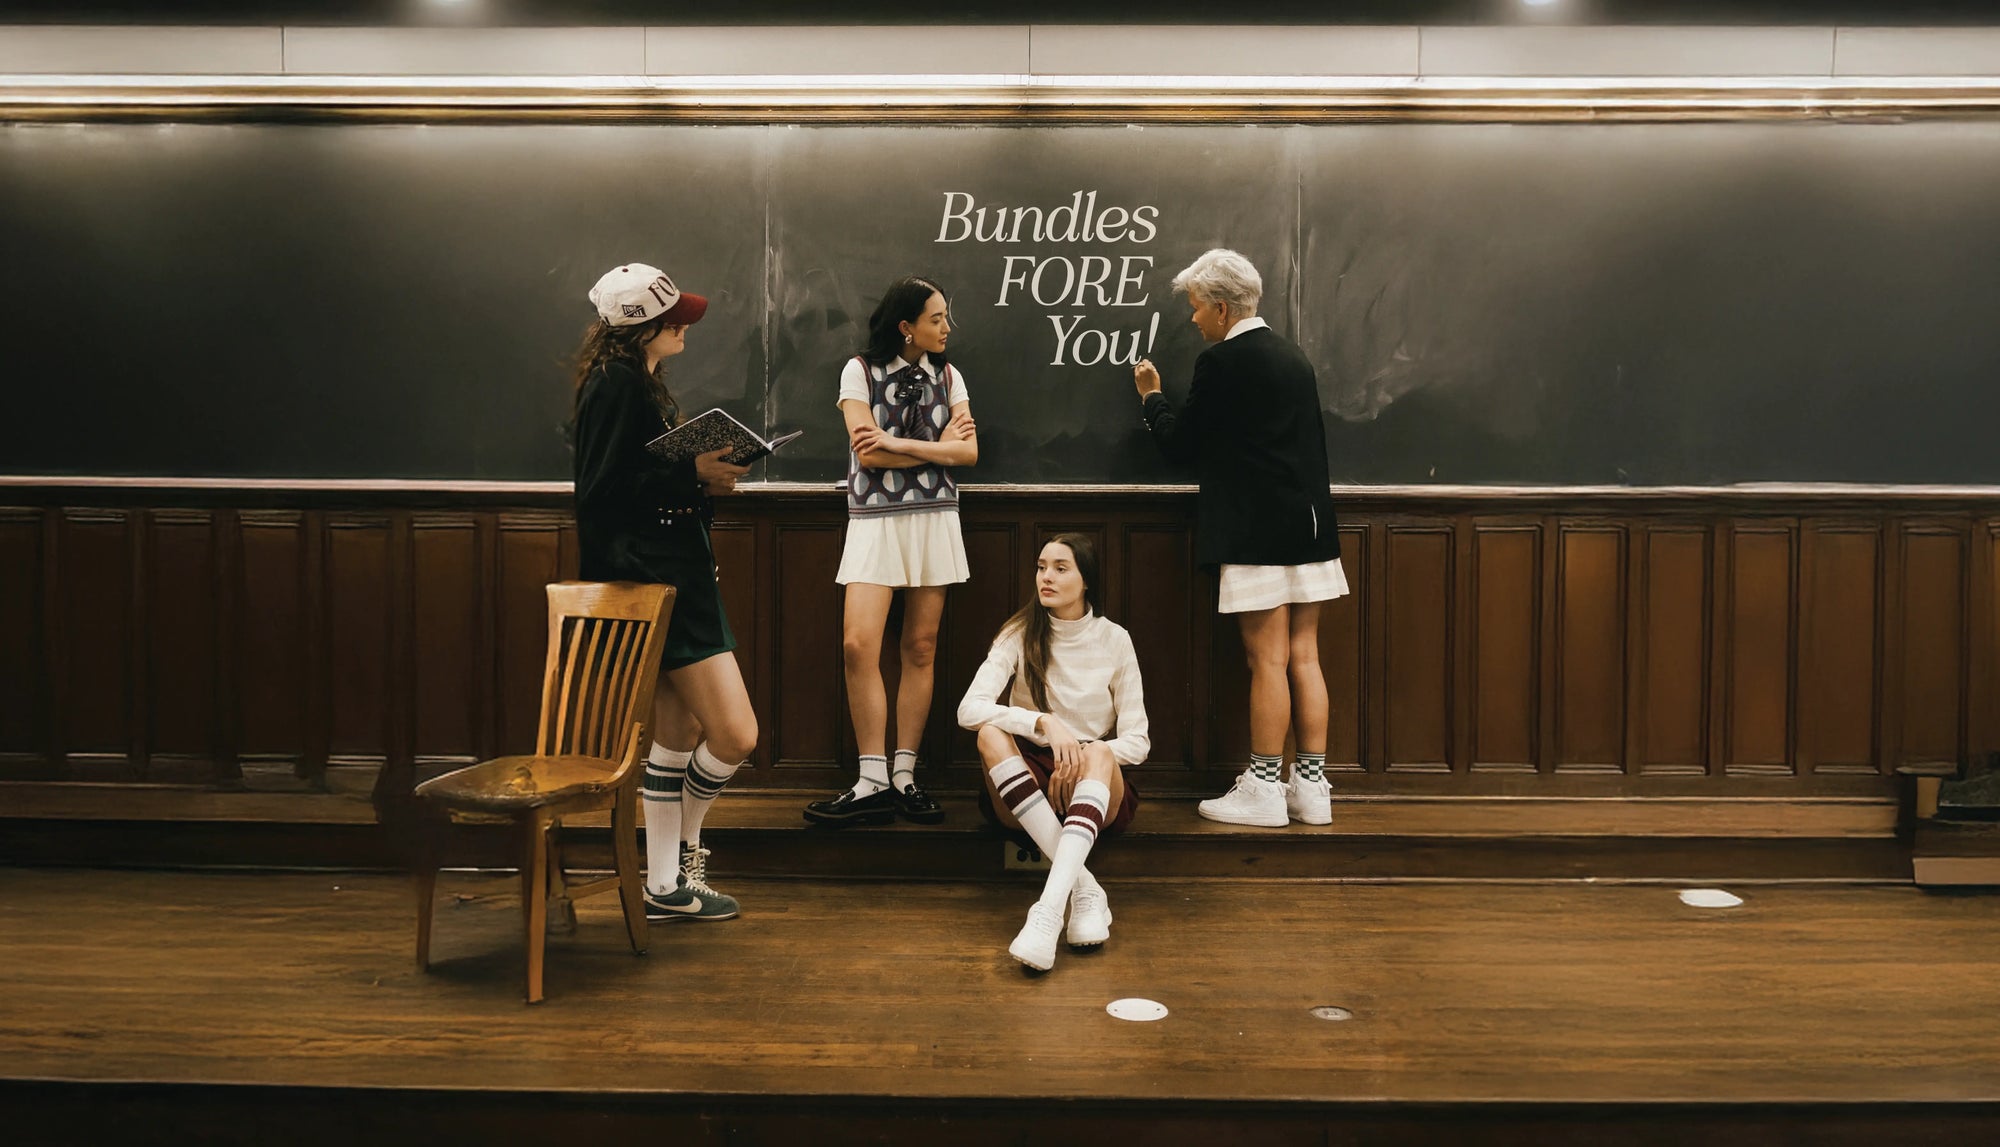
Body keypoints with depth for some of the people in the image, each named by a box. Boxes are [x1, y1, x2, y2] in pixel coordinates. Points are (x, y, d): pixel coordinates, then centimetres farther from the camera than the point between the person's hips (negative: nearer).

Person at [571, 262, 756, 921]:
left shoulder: (640, 384, 18)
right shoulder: (617, 385, -13)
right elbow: (603, 492, -18)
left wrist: (706, 471, 3)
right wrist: (693, 476, -18)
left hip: (673, 574, 11)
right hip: (655, 578, -11)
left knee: (678, 733, 15)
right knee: (735, 735, -10)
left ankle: (665, 886, 24)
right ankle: (682, 847, 15)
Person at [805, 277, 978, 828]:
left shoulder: (948, 376, 9)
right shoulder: (860, 370, 0)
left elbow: (969, 452, -2)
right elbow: (867, 453, -10)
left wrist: (895, 442, -11)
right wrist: (937, 446, -5)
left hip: (934, 520, 3)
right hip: (874, 521, -3)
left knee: (920, 649, 2)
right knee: (858, 645, -14)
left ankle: (904, 776, 8)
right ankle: (872, 783, -8)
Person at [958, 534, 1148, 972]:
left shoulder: (1114, 640, 2)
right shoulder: (1020, 634, 1)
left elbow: (1137, 740, 1)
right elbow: (969, 709, -15)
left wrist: (1086, 755, -18)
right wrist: (1044, 723, -28)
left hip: (1094, 788, -1)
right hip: (1027, 789, 1)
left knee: (1098, 754, -34)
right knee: (990, 734, -30)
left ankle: (1048, 910, -51)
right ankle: (1084, 888, -36)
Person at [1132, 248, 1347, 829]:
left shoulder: (1222, 362, -11)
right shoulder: (1292, 357, 14)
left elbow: (1181, 442, -3)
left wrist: (1152, 397, 14)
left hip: (1258, 534, -8)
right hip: (1308, 525, 8)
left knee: (1268, 660, -3)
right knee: (1304, 657, 9)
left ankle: (1262, 791, 5)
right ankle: (1311, 788, 14)